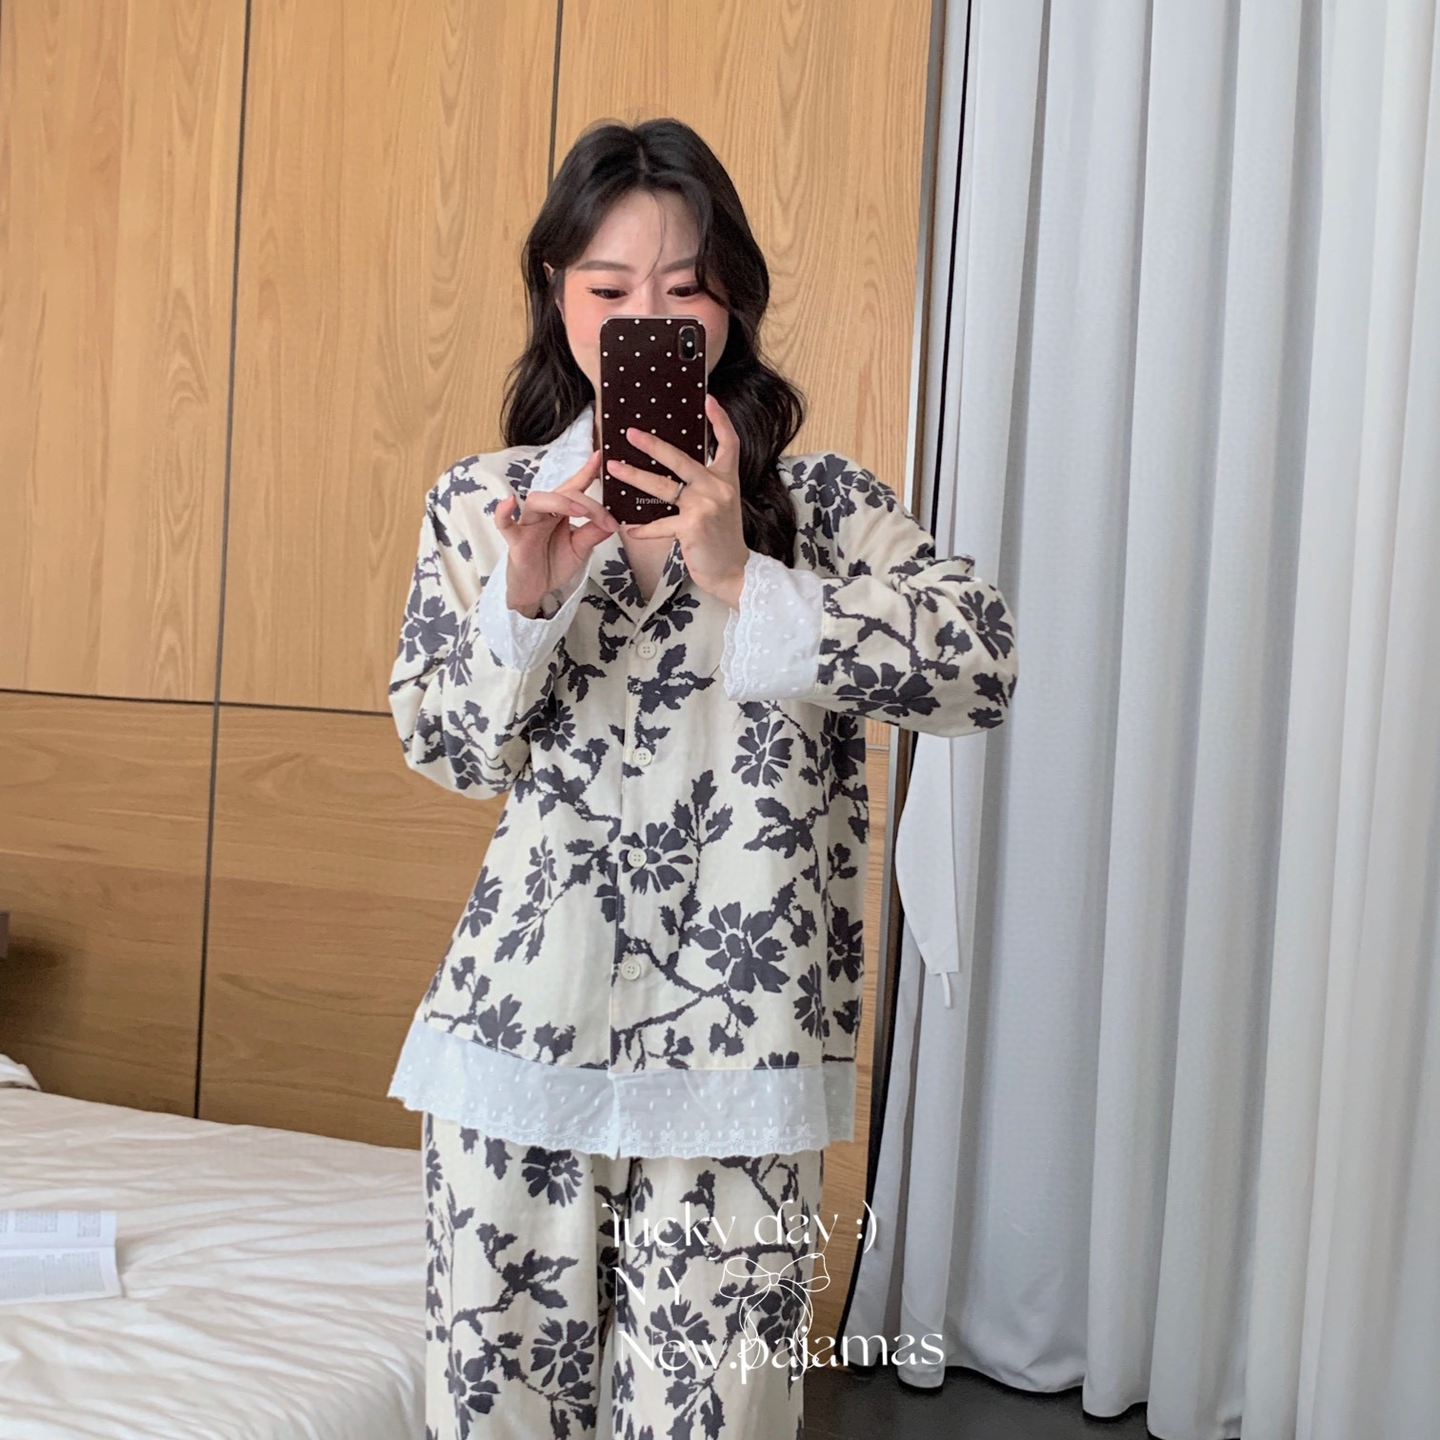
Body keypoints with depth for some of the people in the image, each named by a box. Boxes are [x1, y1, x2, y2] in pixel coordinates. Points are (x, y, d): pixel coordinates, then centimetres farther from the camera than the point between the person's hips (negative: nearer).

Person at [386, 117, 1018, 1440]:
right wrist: (527, 598, -14)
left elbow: (985, 664, -13)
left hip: (729, 1047, -1)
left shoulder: (817, 500, 2)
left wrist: (741, 582, -20)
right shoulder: (484, 503, 7)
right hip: (521, 1030, 2)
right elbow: (448, 751, 4)